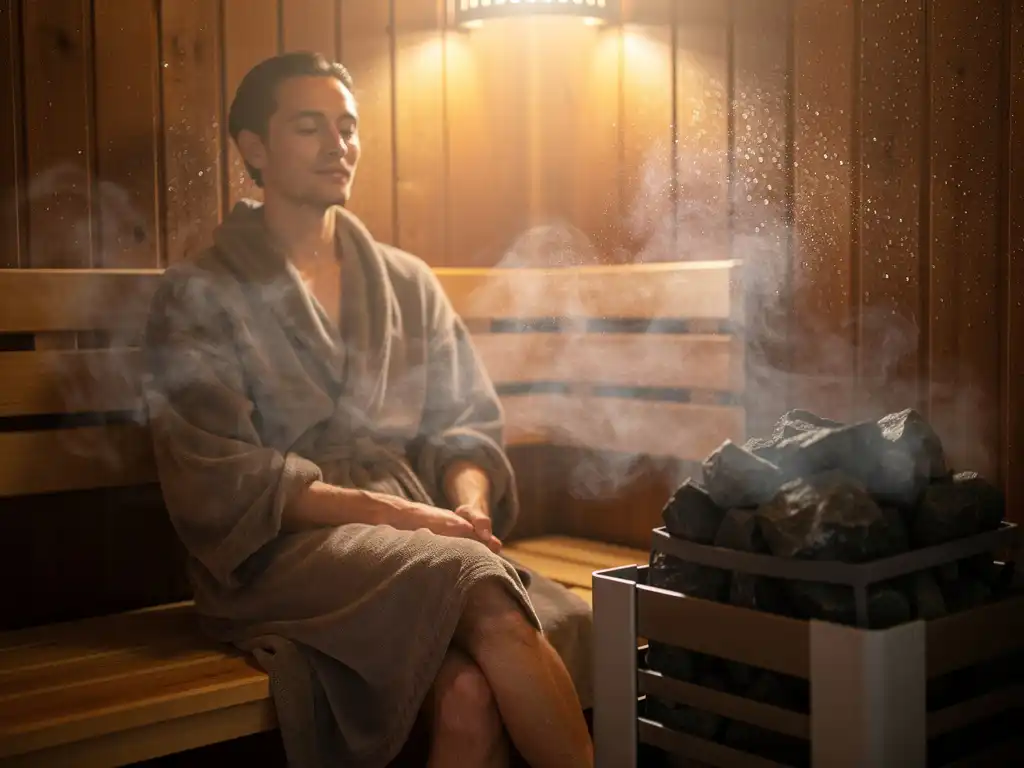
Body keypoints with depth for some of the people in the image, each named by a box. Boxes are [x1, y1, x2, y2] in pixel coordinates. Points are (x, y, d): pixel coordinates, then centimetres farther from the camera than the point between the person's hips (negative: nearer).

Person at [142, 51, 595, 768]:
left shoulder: (409, 282, 18)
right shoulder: (198, 296, 5)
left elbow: (466, 422, 16)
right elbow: (215, 478, -6)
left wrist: (470, 505, -8)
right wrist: (388, 510, -15)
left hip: (419, 538, 4)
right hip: (279, 548, -3)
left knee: (472, 695, -31)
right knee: (490, 602, -31)